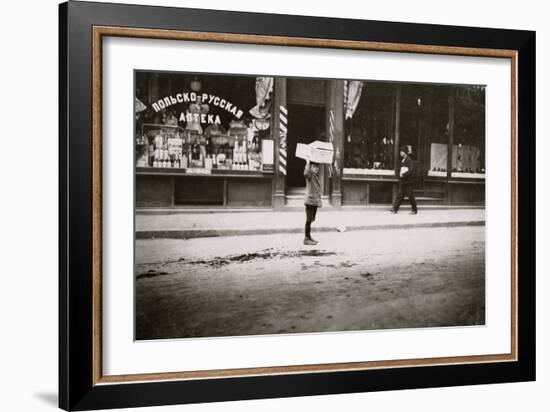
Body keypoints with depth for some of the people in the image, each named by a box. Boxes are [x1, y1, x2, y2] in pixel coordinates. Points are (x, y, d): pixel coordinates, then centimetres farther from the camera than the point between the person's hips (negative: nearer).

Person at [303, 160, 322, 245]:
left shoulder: (316, 176, 16)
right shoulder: (310, 175, -10)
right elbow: (305, 173, -36)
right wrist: (308, 163, -29)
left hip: (315, 201, 9)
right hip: (310, 200, -9)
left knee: (311, 219, 13)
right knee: (309, 219, -7)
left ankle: (309, 238, 20)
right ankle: (306, 239, -5)